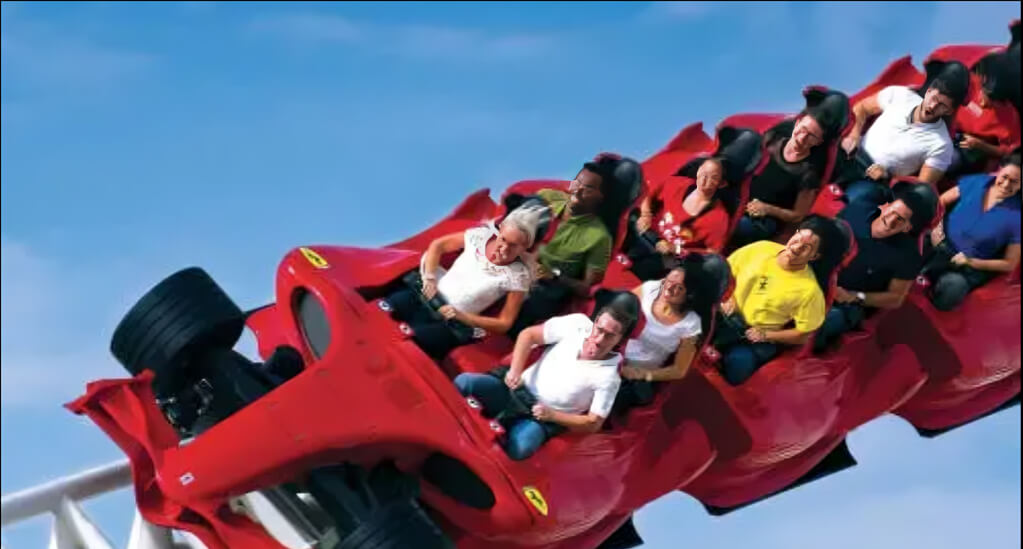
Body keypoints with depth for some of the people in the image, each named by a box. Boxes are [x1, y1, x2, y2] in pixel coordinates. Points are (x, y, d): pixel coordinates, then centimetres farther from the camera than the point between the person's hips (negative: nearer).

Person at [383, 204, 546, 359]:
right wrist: (429, 279, -4)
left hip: (454, 324, -4)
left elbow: (504, 324, -8)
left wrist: (462, 316, -17)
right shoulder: (481, 236, -3)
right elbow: (437, 246, 11)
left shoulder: (518, 276, -12)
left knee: (411, 341, -30)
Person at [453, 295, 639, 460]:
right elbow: (528, 335, 1)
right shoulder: (577, 323, -7)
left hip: (543, 418, -3)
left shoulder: (608, 376, -13)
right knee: (463, 383, -23)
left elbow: (593, 424, -8)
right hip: (516, 390, 3)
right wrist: (515, 370, -12)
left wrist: (552, 415, -19)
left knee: (518, 449, -36)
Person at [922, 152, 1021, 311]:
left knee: (952, 287, -38)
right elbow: (941, 201, 14)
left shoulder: (1016, 216, -9)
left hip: (970, 268, -2)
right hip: (939, 245, 2)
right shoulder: (976, 182, 0)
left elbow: (1009, 264, -4)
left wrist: (972, 262, -14)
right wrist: (936, 226, -5)